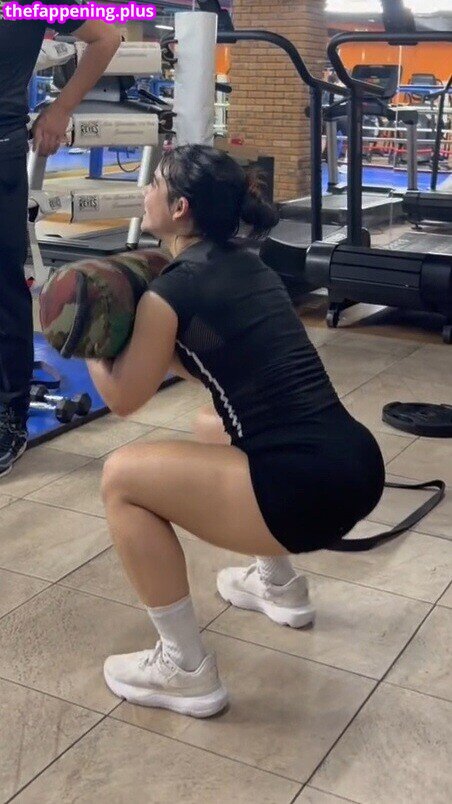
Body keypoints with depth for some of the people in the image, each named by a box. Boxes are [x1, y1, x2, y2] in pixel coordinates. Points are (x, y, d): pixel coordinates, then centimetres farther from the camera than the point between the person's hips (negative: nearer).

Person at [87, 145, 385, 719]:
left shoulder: (172, 291, -8)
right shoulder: (249, 268, 15)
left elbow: (123, 398, 5)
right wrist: (146, 334, 24)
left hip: (310, 490, -9)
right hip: (357, 464, 9)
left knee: (123, 478, 1)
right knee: (215, 431, 33)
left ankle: (186, 672, 7)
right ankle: (280, 588, 41)